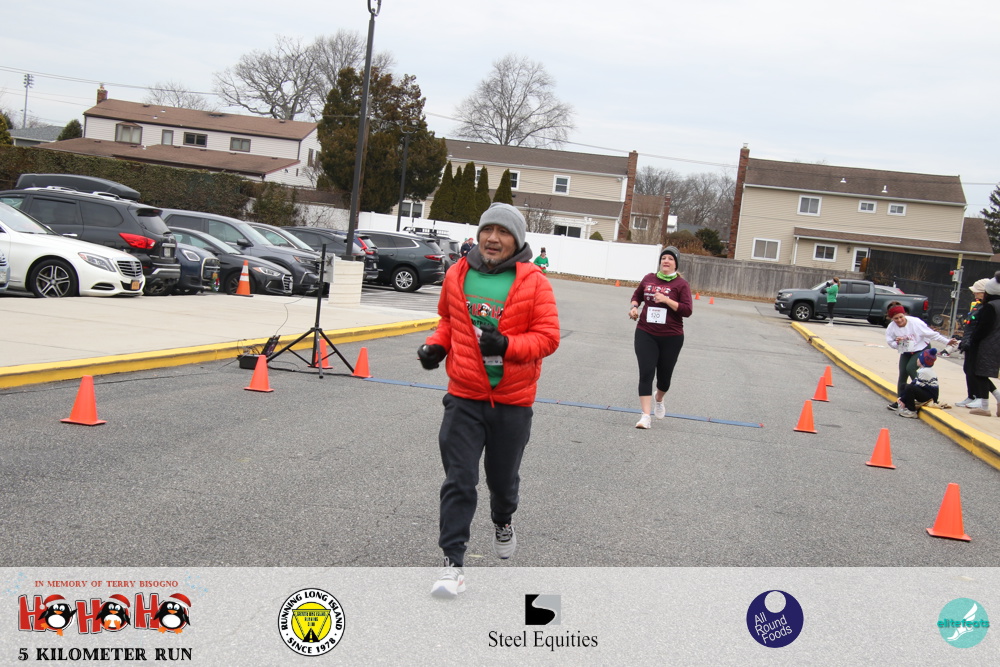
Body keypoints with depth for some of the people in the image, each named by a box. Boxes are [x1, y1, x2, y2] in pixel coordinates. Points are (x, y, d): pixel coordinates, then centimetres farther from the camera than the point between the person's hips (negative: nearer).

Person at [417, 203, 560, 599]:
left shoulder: (534, 283, -9)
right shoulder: (457, 275, 0)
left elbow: (548, 336, -10)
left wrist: (506, 345, -26)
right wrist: (436, 345, -1)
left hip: (513, 401, -1)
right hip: (464, 397, 1)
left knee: (503, 477, 18)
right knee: (458, 481, -4)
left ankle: (503, 523, 50)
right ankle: (453, 563, 2)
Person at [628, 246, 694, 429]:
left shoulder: (681, 284, -5)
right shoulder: (648, 279, 5)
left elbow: (687, 311, -12)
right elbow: (637, 295, 24)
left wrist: (667, 300, -21)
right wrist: (634, 307, 3)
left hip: (671, 338, -1)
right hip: (646, 334, 1)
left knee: (664, 375, 12)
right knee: (646, 373, -10)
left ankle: (659, 400, 45)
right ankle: (645, 416, -10)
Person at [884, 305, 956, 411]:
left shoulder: (915, 322, -24)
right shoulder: (891, 328, -14)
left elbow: (931, 333, -15)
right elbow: (891, 343, -4)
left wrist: (946, 341, -11)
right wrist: (897, 343, -27)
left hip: (921, 350, -4)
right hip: (905, 353, 4)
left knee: (910, 368, -25)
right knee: (902, 374, -2)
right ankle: (900, 401, 7)